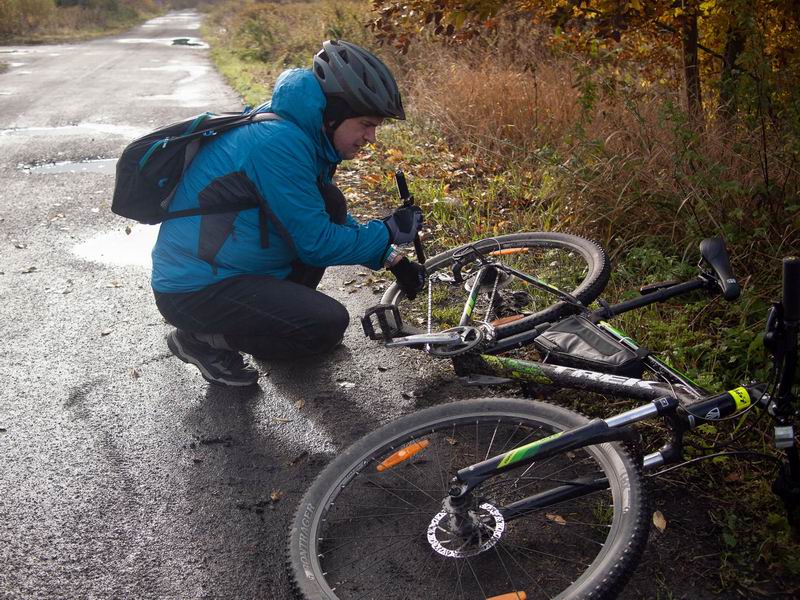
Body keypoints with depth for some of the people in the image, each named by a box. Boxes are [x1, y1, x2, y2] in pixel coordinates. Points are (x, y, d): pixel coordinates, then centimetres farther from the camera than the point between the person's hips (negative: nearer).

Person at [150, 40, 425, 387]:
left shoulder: (301, 131, 4)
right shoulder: (279, 143, -25)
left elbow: (326, 220, 16)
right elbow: (316, 243, -21)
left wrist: (391, 259, 9)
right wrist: (388, 232, -10)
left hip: (224, 267, 9)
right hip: (193, 291, -9)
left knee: (331, 205, 4)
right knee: (329, 325, -19)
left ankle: (285, 309, 16)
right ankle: (203, 339, -2)